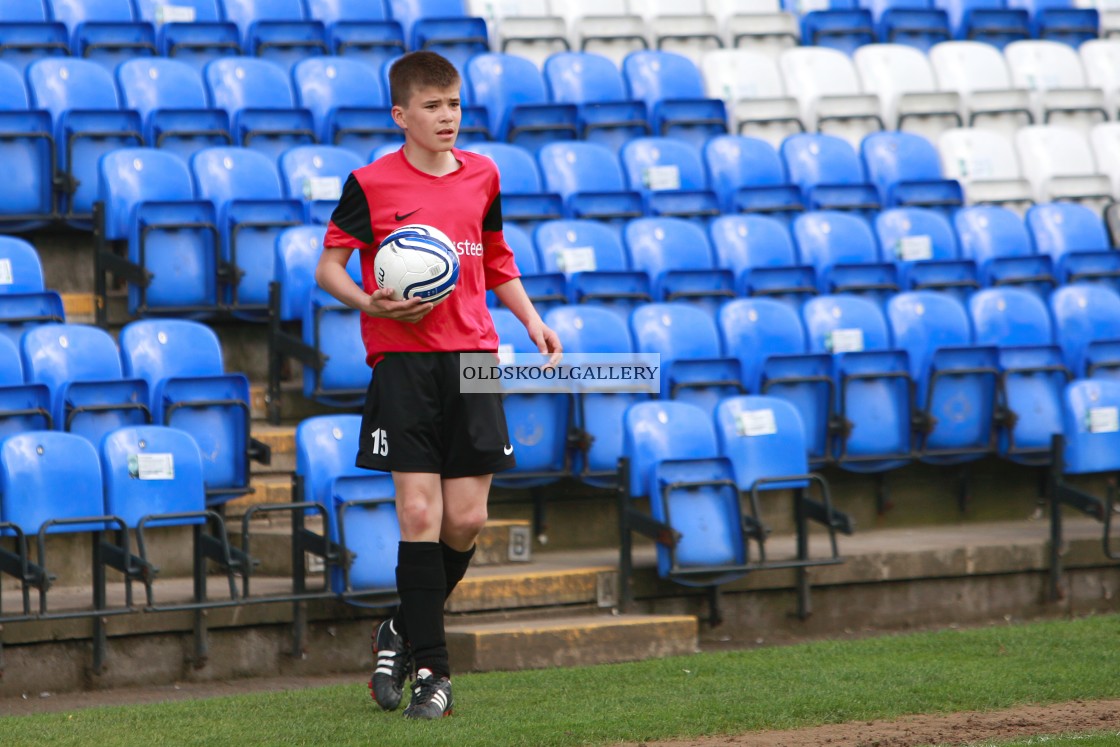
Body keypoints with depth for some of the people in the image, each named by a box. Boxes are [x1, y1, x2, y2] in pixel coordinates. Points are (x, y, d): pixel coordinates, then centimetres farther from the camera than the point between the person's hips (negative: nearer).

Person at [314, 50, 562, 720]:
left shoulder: (481, 176, 10)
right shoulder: (372, 183, -2)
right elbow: (329, 265, 2)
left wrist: (534, 322, 11)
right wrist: (370, 303, -17)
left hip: (472, 357, 4)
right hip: (403, 360, -3)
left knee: (466, 519, -1)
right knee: (420, 512, -8)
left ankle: (405, 631, 23)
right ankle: (430, 669, -1)